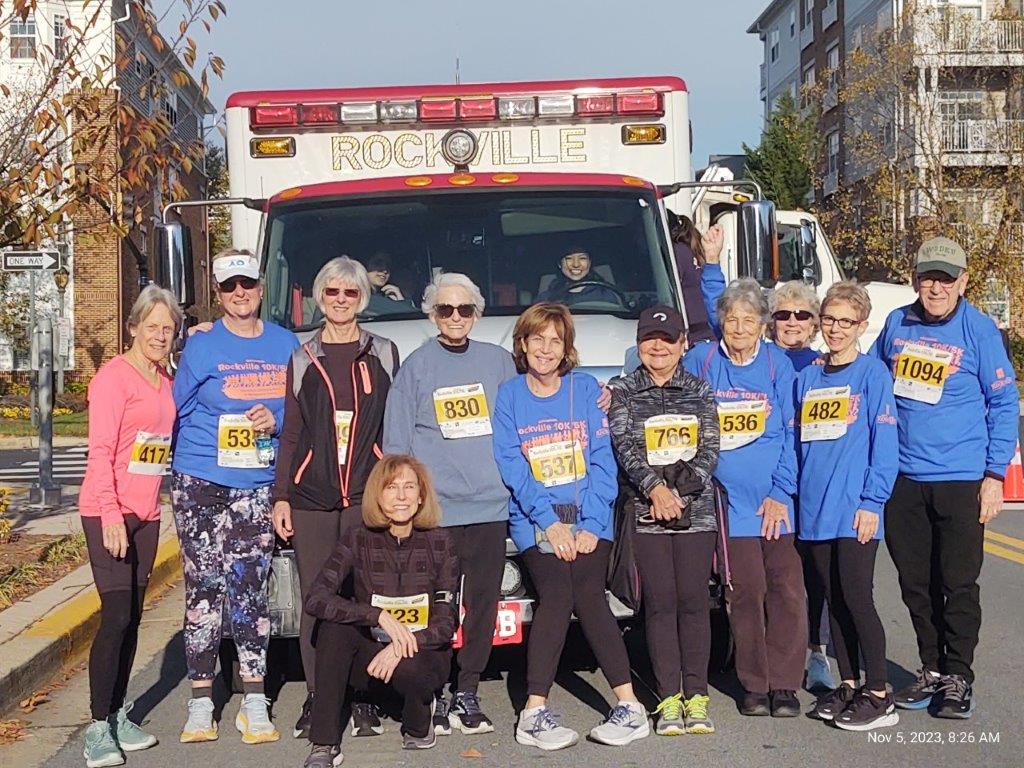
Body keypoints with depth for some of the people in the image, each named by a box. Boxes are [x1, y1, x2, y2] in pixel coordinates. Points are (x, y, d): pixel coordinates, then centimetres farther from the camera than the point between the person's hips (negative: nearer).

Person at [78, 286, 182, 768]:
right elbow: (99, 449, -15)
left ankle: (118, 717, 20)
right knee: (116, 616, -12)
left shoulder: (165, 383, 14)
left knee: (131, 618, 11)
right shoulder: (114, 376, -10)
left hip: (145, 515, 8)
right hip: (108, 512, -7)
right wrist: (111, 514, -21)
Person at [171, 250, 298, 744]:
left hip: (259, 485, 2)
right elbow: (177, 411, 6)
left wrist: (276, 421, -8)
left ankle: (255, 704, 8)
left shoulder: (286, 345, 7)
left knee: (251, 587, 2)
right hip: (201, 484, -1)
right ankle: (201, 703, 9)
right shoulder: (202, 347, 0)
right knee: (205, 588, 1)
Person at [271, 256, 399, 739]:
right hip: (312, 499, 1)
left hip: (369, 497, -1)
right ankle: (316, 699, 12)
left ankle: (364, 700, 8)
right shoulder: (302, 359, 13)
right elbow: (290, 433, 12)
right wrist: (281, 496, 5)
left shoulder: (383, 354, 11)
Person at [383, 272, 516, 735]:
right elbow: (396, 443, 6)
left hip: (490, 505, 3)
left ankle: (467, 694, 15)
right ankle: (435, 696, 7)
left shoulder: (498, 361, 12)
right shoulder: (416, 367, 6)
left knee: (484, 601, 5)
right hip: (434, 508, -2)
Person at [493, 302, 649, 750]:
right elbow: (511, 466, -2)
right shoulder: (508, 395, 6)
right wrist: (550, 521, -12)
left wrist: (591, 524, -8)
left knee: (589, 597, -15)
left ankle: (629, 707, -7)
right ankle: (534, 713, -15)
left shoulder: (585, 389, 8)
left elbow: (602, 460, 3)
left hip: (588, 517, 1)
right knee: (555, 595, -19)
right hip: (535, 520, -1)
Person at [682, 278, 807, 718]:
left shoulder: (778, 364, 3)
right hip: (728, 497, 0)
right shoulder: (700, 362, 4)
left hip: (775, 498, 0)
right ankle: (754, 684, 13)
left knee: (787, 589, -2)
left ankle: (784, 684, 9)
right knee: (745, 591, 0)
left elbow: (790, 432, 2)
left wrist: (780, 492, -4)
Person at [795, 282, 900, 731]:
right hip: (814, 509, 6)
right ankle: (848, 685, 22)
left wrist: (872, 501, -14)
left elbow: (885, 443, -8)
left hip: (855, 508, -5)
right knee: (834, 598, 11)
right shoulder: (807, 378, 13)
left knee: (856, 598, -5)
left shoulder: (873, 374, -3)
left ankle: (878, 696, 4)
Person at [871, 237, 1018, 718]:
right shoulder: (897, 324, 5)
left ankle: (958, 679, 16)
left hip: (961, 480, -4)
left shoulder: (979, 331, -5)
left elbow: (1004, 404, -2)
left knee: (959, 584, 3)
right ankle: (931, 671, 26)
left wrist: (995, 475, -6)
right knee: (915, 583, 11)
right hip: (902, 477, 4)